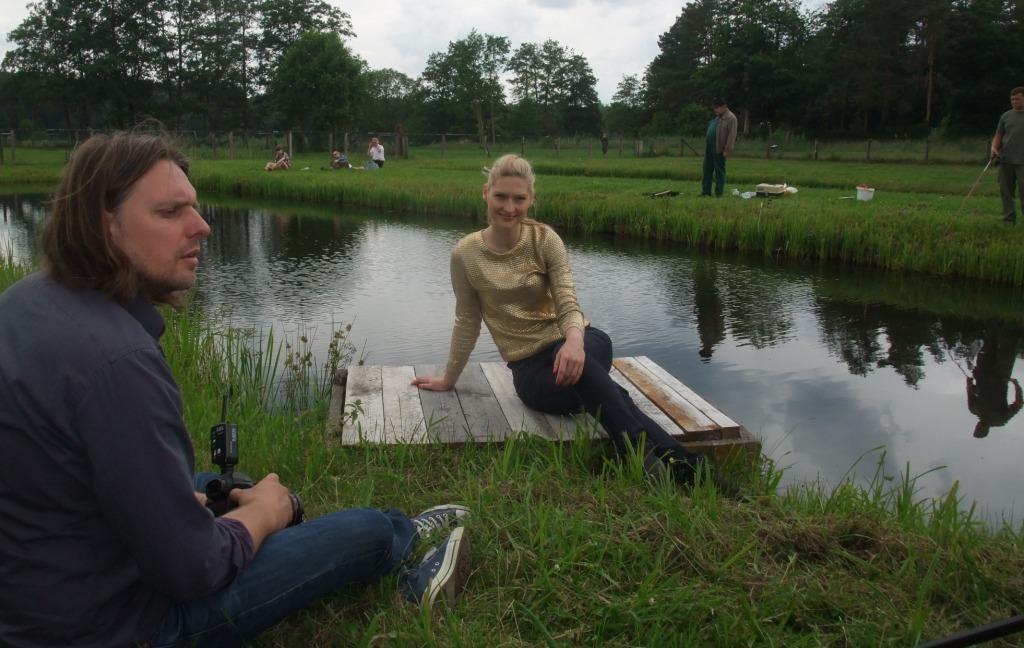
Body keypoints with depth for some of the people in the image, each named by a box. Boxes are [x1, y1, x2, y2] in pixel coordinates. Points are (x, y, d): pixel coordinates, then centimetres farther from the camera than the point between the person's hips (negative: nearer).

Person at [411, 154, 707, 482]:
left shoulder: (545, 239, -3)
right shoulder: (466, 255, -4)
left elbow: (567, 303, -12)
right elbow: (467, 321, 8)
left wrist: (574, 340, -34)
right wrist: (448, 379, 17)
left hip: (571, 345, 0)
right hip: (530, 367, 0)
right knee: (586, 376, -35)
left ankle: (653, 457, -40)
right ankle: (675, 460, -39)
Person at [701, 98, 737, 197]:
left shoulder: (730, 118, -10)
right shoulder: (717, 117, 17)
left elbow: (732, 135, -17)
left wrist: (727, 149, -22)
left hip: (719, 149, -9)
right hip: (709, 148, 9)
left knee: (719, 171, -2)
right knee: (707, 170, 10)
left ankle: (719, 194, 2)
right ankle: (706, 192, 17)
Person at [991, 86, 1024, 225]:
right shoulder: (1006, 116, 12)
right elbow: (998, 135, 15)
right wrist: (994, 147, -4)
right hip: (1005, 160, 4)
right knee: (1005, 191, 6)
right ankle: (1009, 219, 14)